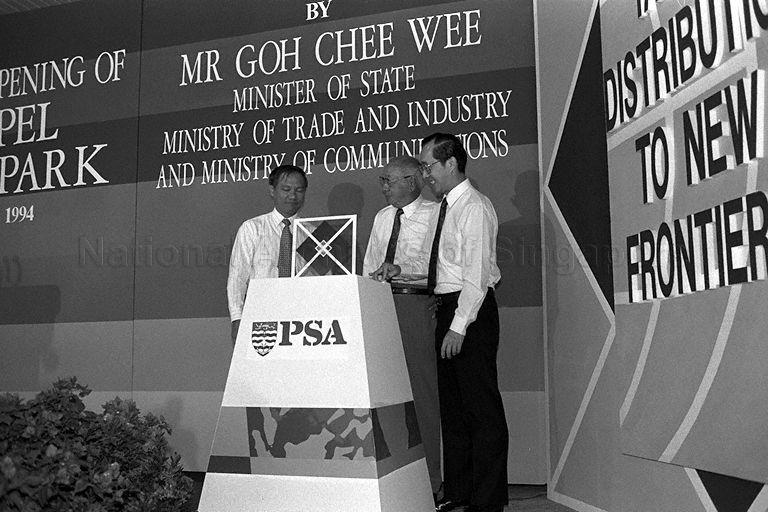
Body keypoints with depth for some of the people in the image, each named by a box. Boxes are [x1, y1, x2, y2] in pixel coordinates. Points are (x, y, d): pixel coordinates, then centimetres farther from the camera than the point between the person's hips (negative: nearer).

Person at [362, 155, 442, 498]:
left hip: (417, 303, -6)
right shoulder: (382, 218, 19)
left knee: (422, 390, -6)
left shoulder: (435, 214, -2)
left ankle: (430, 478, 2)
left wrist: (401, 267, -25)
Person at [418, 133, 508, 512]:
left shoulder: (474, 207, -12)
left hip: (471, 311, -10)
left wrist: (459, 325, -21)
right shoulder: (448, 207, 15)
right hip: (448, 308, 10)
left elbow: (477, 273, -18)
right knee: (451, 406, 13)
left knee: (481, 406, -2)